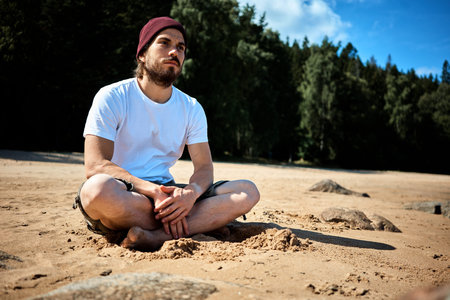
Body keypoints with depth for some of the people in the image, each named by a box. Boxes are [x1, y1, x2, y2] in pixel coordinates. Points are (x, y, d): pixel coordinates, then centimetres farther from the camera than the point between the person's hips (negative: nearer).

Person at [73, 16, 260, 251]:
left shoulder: (191, 108, 9)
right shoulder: (112, 97, -4)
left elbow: (204, 167, 3)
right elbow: (95, 165, -14)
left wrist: (192, 191, -22)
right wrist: (154, 191, -27)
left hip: (167, 192, 4)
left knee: (247, 191, -14)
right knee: (97, 188, -40)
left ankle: (158, 236, -32)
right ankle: (200, 224, -21)